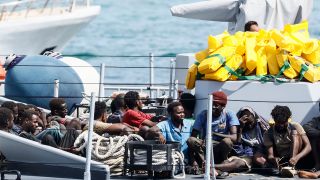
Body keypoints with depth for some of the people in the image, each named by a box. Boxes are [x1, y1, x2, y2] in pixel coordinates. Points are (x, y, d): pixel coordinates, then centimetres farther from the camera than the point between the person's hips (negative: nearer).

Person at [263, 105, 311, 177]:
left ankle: (291, 167, -37)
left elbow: (308, 147, -18)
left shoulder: (295, 127, -9)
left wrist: (296, 157, -37)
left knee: (295, 132, -22)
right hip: (280, 161, 1)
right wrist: (273, 159, -40)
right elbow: (270, 156, -14)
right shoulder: (268, 134, -7)